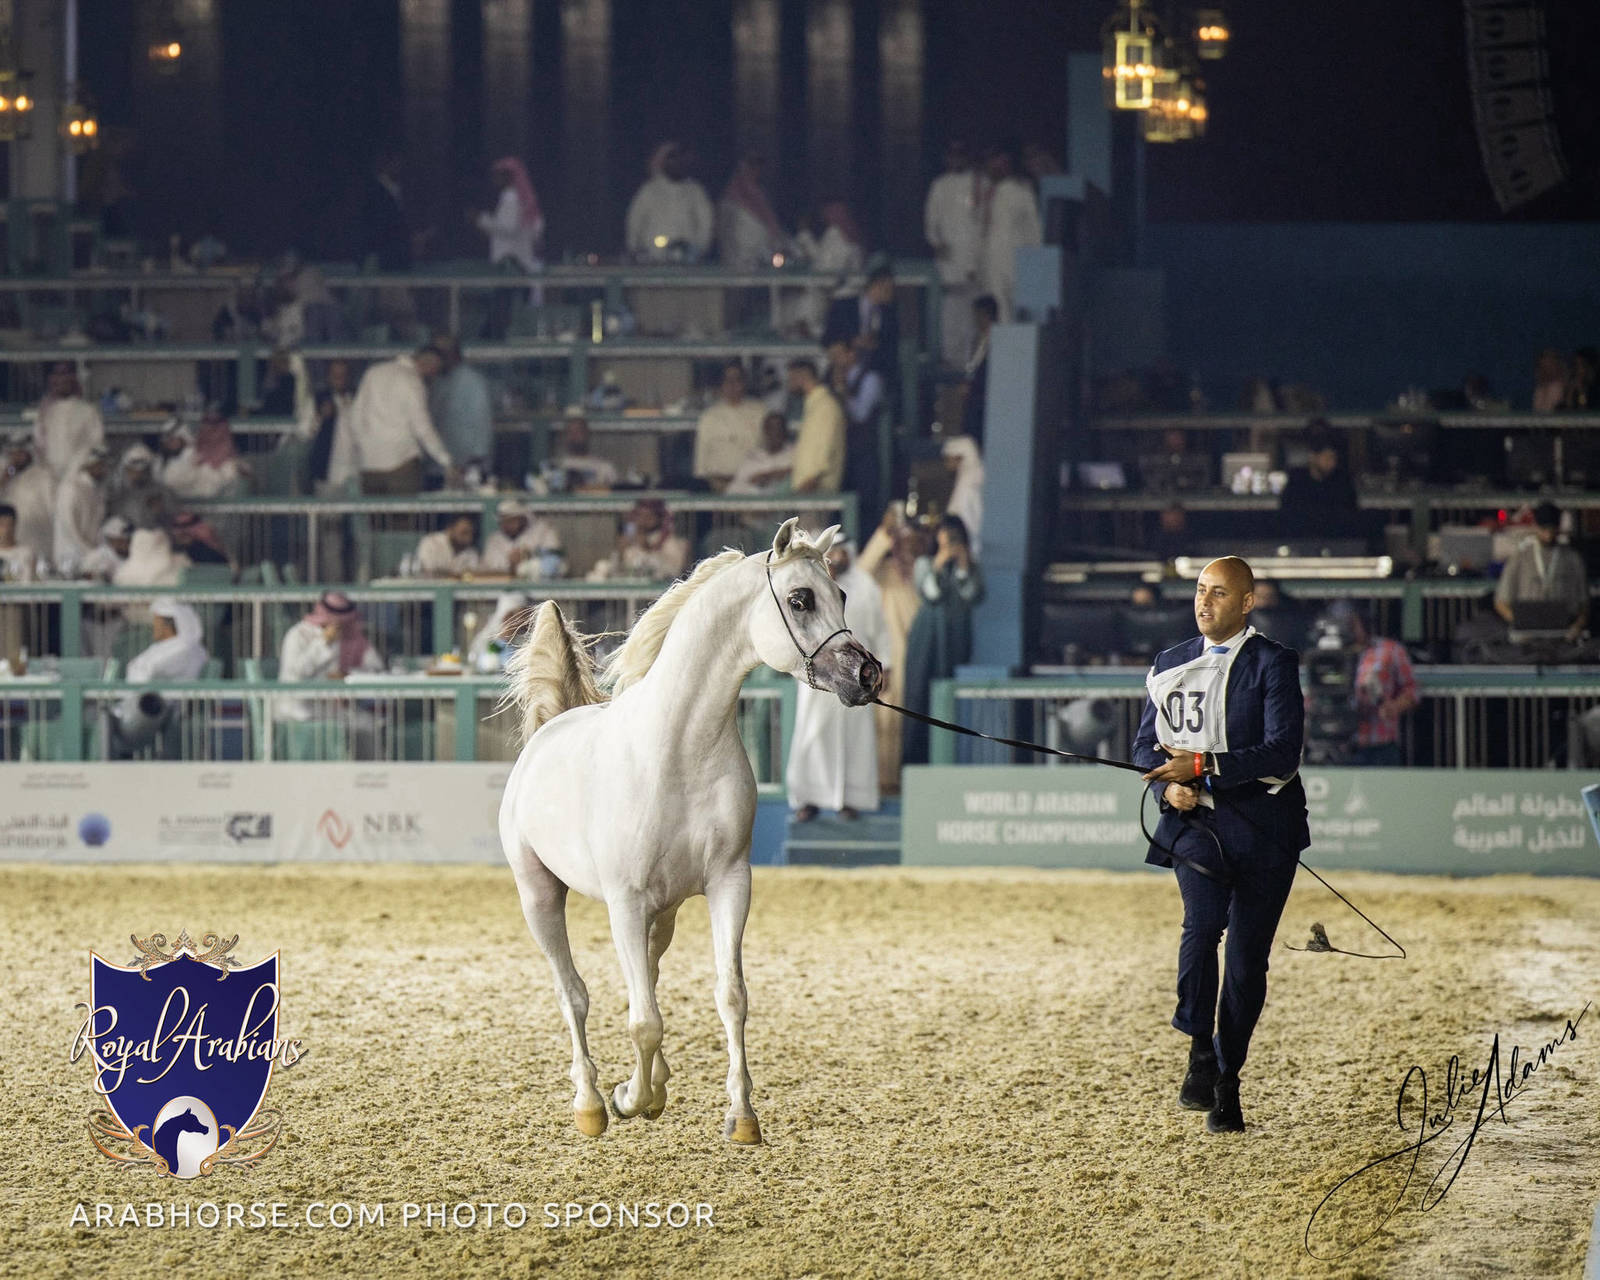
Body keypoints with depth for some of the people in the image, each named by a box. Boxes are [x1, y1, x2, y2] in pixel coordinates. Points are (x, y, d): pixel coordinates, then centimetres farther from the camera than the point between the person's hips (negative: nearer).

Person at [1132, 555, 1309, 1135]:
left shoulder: (1273, 664, -2)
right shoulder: (1171, 664, 12)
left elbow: (1283, 751, -13)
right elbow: (1146, 744, 17)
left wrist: (1202, 766, -20)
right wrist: (1169, 786, -5)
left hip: (1262, 827, -2)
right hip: (1195, 822, 2)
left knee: (1247, 955, 2)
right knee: (1203, 921, -25)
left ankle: (1225, 1084, 16)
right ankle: (1200, 1050, -12)